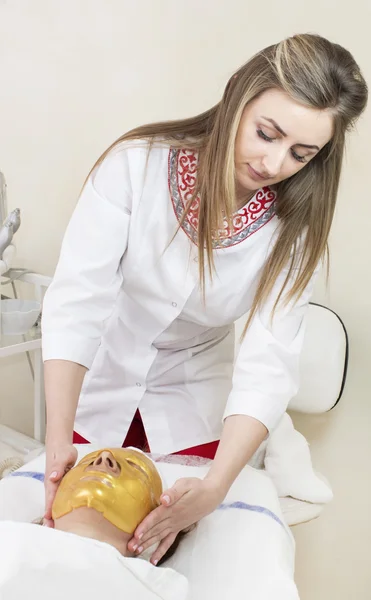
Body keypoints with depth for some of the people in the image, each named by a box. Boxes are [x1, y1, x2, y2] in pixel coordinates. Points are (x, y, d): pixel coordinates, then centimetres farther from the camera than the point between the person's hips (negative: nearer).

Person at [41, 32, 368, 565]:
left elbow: (268, 364, -25)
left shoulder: (295, 229, -19)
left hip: (191, 406, 1)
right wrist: (58, 437, -38)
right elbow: (75, 302, -29)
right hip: (98, 387, 0)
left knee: (175, 539, 15)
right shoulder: (137, 163, -25)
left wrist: (216, 486, -38)